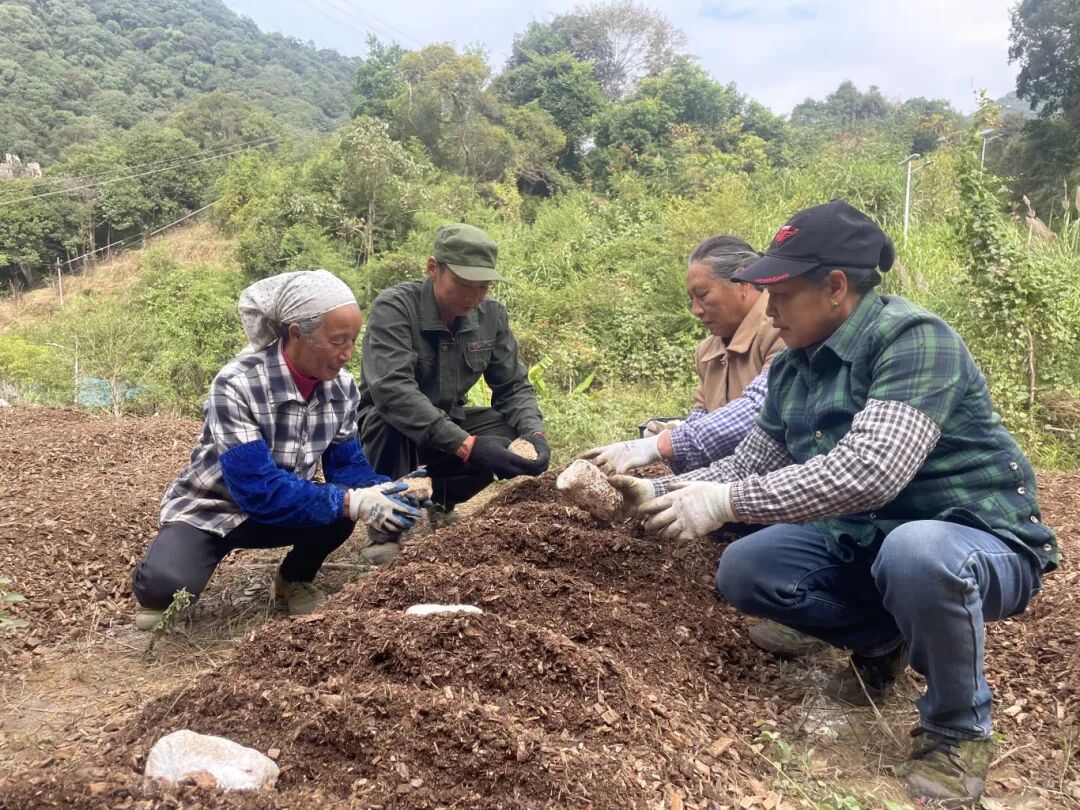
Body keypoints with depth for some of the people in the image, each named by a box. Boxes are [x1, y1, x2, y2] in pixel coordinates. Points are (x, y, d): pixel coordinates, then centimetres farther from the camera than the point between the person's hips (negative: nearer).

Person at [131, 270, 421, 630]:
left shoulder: (342, 387, -12)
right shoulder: (237, 385, -30)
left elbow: (347, 466, -6)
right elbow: (258, 489, -34)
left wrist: (392, 491, -27)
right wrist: (350, 502, -41)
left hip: (281, 507, 5)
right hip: (210, 510, -4)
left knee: (342, 507, -27)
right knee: (167, 584, -33)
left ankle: (295, 580, 6)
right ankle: (157, 582, 7)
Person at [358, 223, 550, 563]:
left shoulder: (491, 315, -8)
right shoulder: (394, 307, -25)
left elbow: (513, 387, -4)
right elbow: (391, 389, -38)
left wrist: (534, 432, -26)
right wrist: (465, 445, -46)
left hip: (451, 422, 5)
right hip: (386, 429, -5)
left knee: (519, 441, -17)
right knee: (392, 417, -37)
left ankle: (442, 499, 10)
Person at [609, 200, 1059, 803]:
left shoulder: (913, 339, -24)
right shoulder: (792, 368, 1)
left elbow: (868, 470, -37)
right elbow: (746, 465, 7)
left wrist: (726, 503, -35)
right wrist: (656, 491, -8)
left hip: (980, 544, -7)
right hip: (865, 540, 7)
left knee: (915, 555, -39)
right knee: (742, 571, -7)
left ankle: (960, 729, -9)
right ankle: (883, 641, 16)